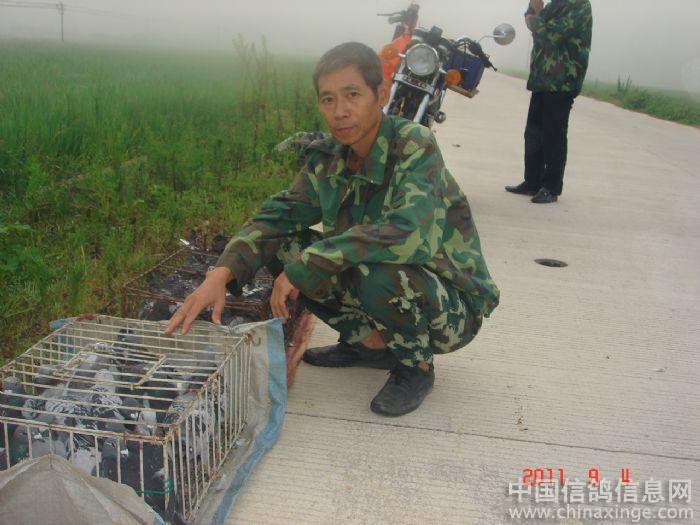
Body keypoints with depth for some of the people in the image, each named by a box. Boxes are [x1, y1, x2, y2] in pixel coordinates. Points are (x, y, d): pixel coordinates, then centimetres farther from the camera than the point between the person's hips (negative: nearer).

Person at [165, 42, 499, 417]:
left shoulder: (415, 147, -23)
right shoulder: (327, 158, -4)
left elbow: (408, 234, -39)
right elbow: (276, 217, -6)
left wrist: (302, 266, -33)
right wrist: (221, 274, -24)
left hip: (452, 305, -6)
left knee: (378, 273, -38)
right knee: (282, 246, -6)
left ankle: (416, 365, -6)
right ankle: (369, 343, 8)